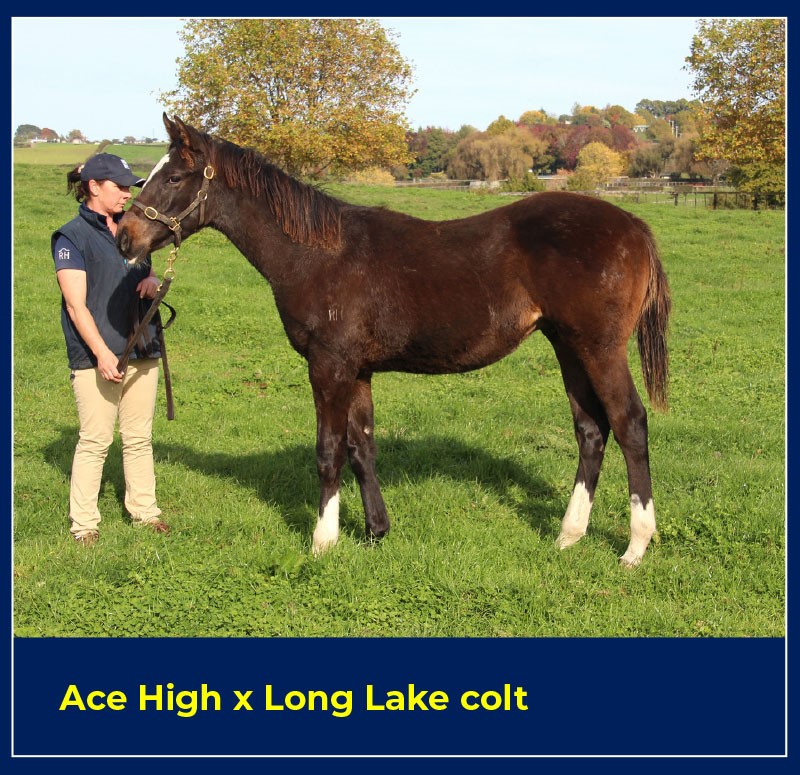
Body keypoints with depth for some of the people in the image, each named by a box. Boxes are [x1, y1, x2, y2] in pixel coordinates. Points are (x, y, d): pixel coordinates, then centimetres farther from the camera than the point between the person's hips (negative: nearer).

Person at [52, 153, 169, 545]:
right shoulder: (72, 237, -7)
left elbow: (149, 275, 25)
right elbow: (76, 305, -14)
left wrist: (153, 282, -1)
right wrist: (102, 353, -23)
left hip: (141, 351, 6)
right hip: (96, 356, -6)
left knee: (139, 438, 13)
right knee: (94, 440, -2)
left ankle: (144, 510, 23)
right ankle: (83, 522, 7)